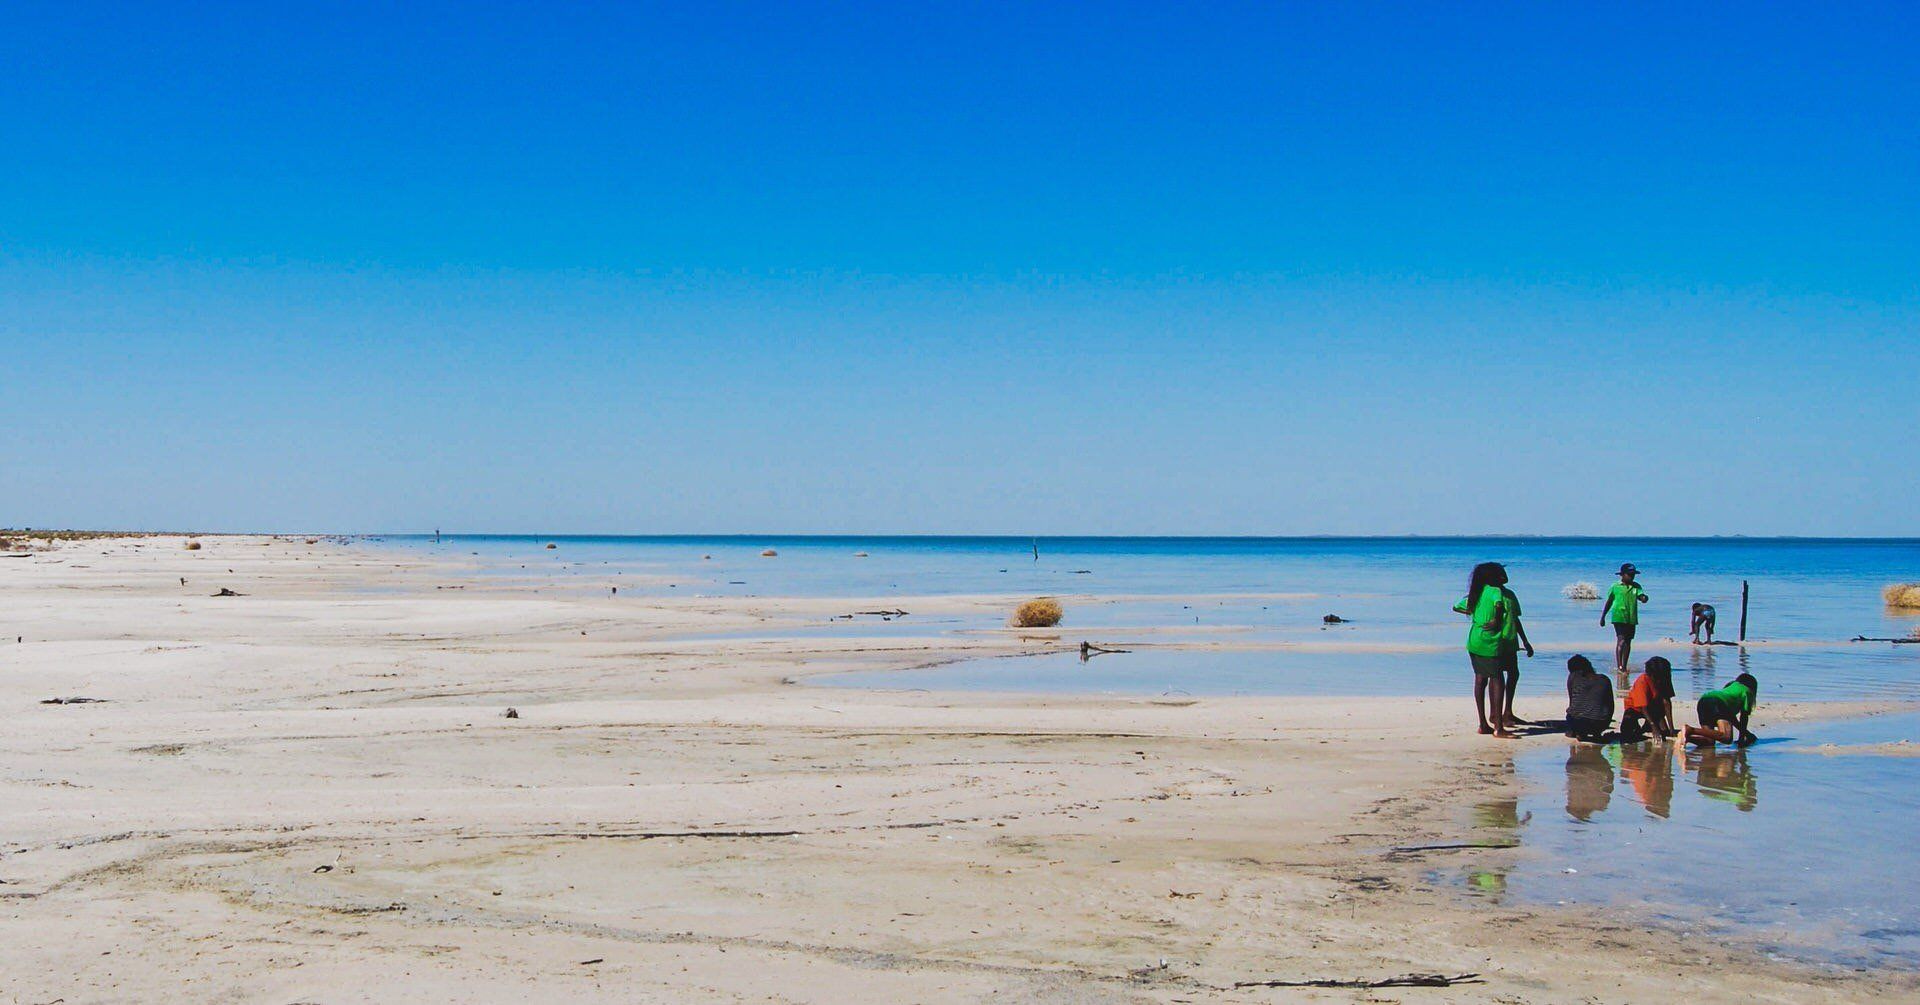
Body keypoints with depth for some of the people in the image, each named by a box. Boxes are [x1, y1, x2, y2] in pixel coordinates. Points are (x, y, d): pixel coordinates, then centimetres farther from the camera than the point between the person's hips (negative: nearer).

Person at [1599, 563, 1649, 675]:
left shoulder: (1636, 587, 8)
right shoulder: (1615, 587, 0)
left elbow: (1642, 597, -6)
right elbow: (1608, 602, 8)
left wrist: (1644, 598, -31)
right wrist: (1602, 617, 10)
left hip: (1631, 619, 4)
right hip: (1619, 617, -4)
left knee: (1628, 642, 11)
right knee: (1621, 640, -16)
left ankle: (1624, 667, 22)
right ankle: (1618, 666, -21)